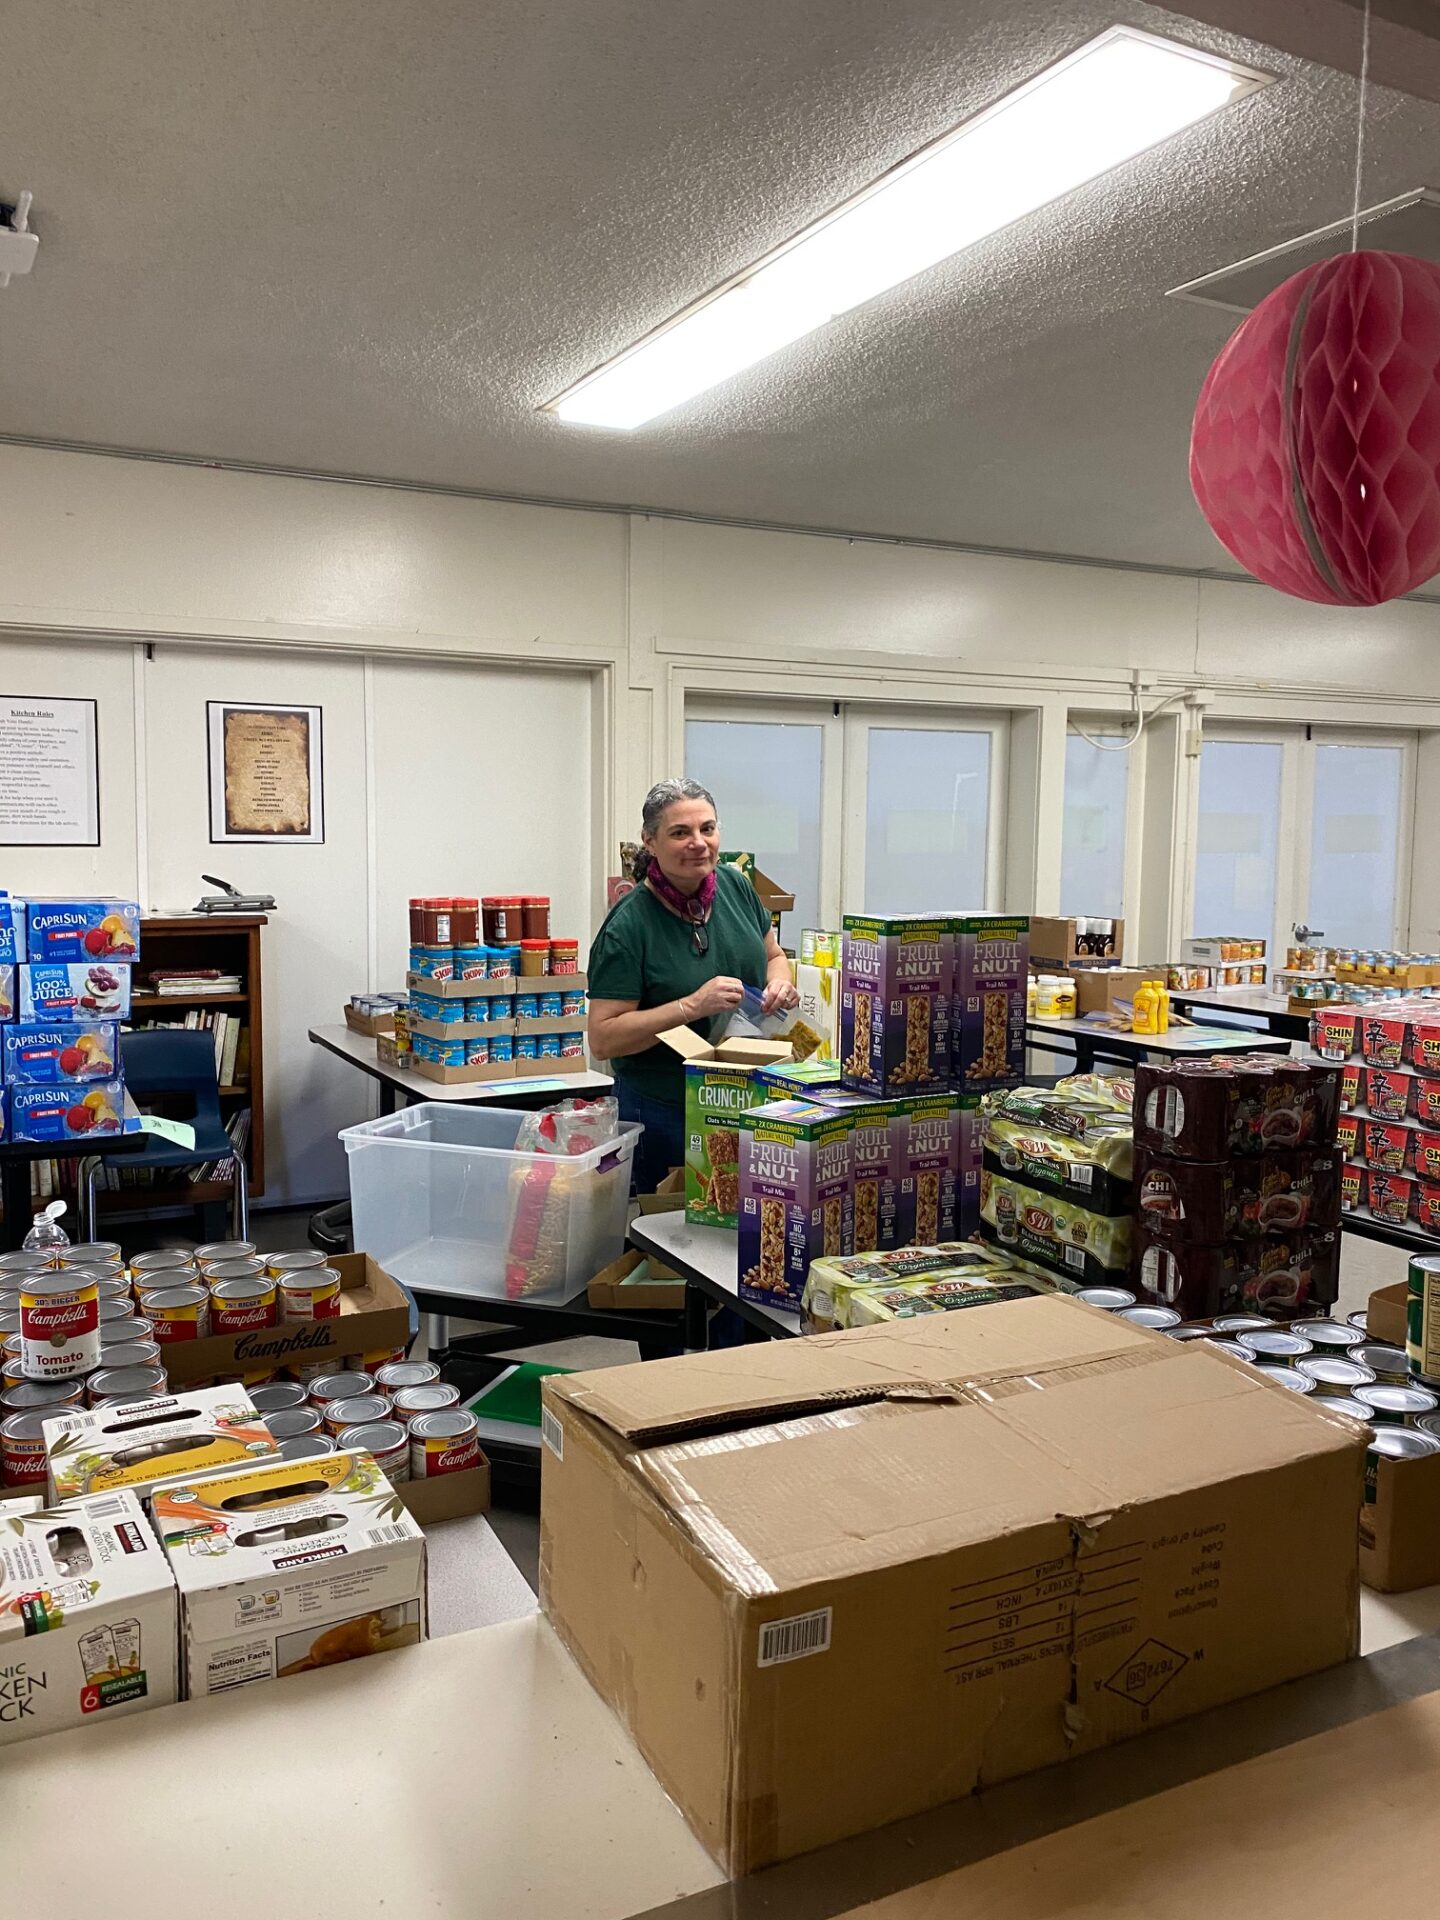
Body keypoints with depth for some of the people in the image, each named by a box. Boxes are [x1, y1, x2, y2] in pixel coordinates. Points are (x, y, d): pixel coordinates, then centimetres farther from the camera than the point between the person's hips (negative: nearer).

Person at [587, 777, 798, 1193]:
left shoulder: (736, 886, -1)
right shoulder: (628, 925, -17)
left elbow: (773, 956, 16)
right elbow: (603, 1039, -19)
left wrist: (779, 984, -7)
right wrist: (692, 1006, -27)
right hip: (662, 1113, -5)